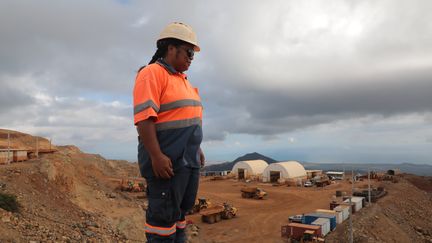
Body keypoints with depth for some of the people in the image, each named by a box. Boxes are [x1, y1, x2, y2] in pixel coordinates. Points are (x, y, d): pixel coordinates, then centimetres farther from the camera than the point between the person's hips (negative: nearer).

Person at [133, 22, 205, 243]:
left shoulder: (182, 79, 20)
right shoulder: (152, 73, -9)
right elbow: (144, 118, -19)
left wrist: (197, 149, 22)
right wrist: (156, 156, -24)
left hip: (189, 158, 9)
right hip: (167, 159, -9)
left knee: (181, 210, 16)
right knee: (163, 214, -2)